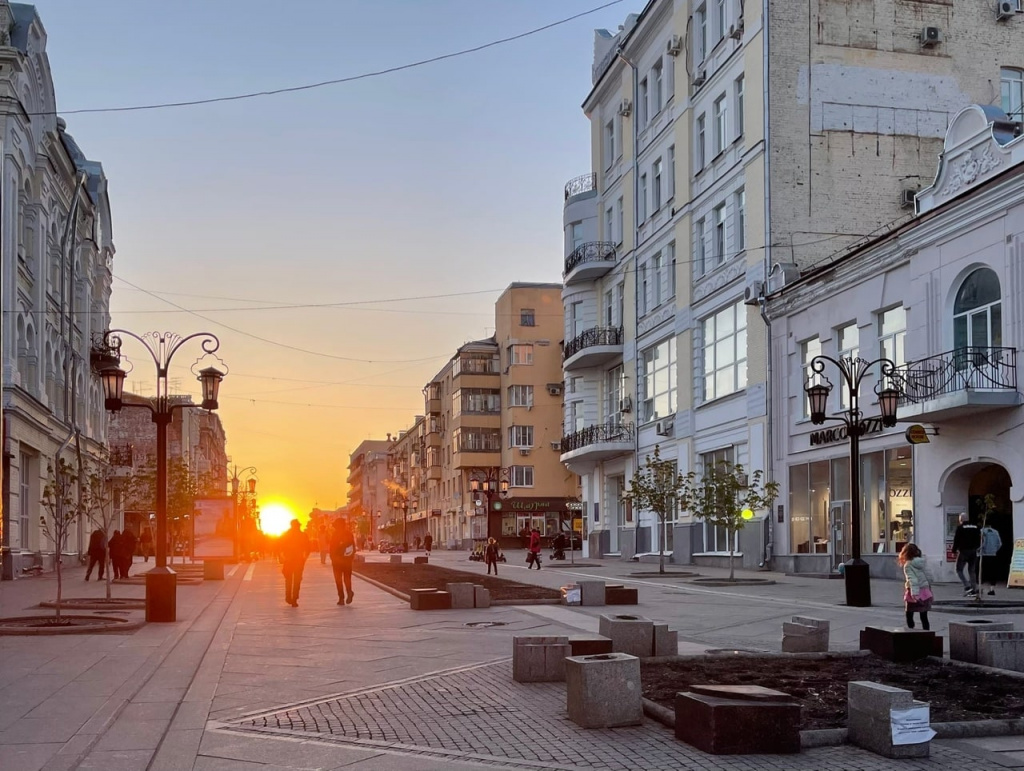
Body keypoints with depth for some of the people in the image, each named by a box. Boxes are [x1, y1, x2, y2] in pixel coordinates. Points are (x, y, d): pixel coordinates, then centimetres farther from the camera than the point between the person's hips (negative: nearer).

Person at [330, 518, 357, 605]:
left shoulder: (335, 535, -9)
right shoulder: (349, 534, 1)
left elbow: (332, 549, -9)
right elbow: (353, 546, 3)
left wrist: (332, 559, -1)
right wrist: (352, 556, 10)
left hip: (337, 560, -3)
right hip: (348, 559, 3)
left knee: (338, 579, 5)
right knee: (347, 577, 14)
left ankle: (341, 598, -1)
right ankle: (349, 592, -12)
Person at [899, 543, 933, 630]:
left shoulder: (908, 565, -10)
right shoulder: (922, 562, 7)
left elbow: (912, 579, -21)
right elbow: (928, 577, 10)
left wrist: (914, 593, -28)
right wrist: (929, 590, 19)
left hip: (915, 593, -5)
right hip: (925, 591, 5)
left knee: (909, 616, 7)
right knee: (924, 617, 8)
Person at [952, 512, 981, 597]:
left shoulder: (960, 527, -8)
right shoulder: (975, 527, 9)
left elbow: (956, 540, -10)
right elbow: (979, 540, 13)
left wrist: (954, 550, -1)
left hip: (963, 552, -5)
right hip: (973, 552, 5)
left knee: (959, 570, 3)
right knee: (972, 571, 11)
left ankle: (967, 586, -14)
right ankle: (974, 590, 5)